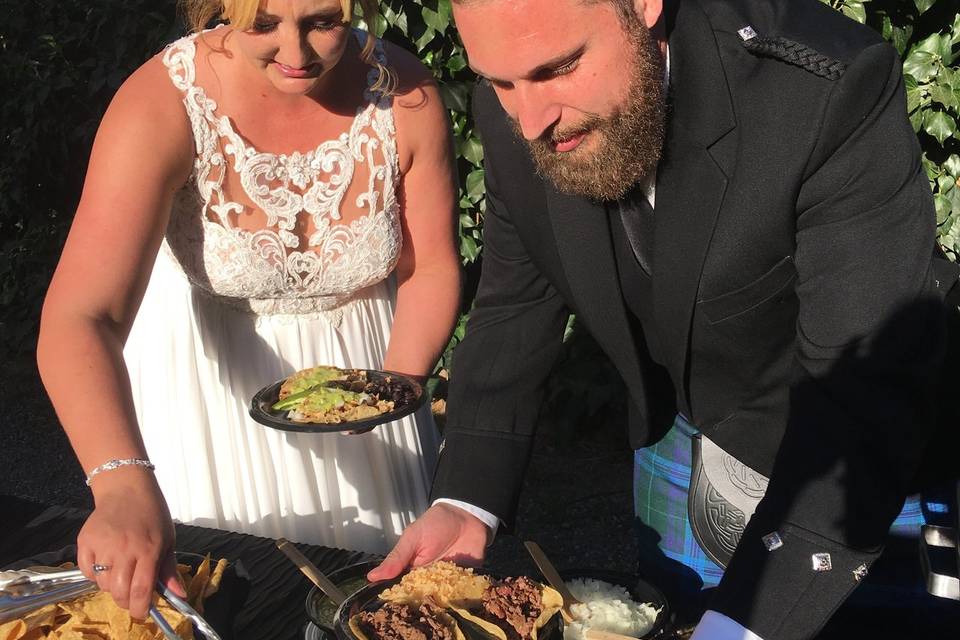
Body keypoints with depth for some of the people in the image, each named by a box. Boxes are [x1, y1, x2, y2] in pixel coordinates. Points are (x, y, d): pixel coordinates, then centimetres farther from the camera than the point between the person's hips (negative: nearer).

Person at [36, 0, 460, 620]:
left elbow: (431, 269, -9)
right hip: (207, 368, -2)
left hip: (359, 363, 2)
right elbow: (79, 320, -39)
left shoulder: (407, 94, -22)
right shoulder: (163, 105, -30)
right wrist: (125, 483, -54)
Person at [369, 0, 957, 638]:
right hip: (671, 427, 4)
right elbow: (516, 307, -8)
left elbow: (866, 389, -37)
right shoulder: (515, 116, -19)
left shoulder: (834, 90, -36)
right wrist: (464, 504, -19)